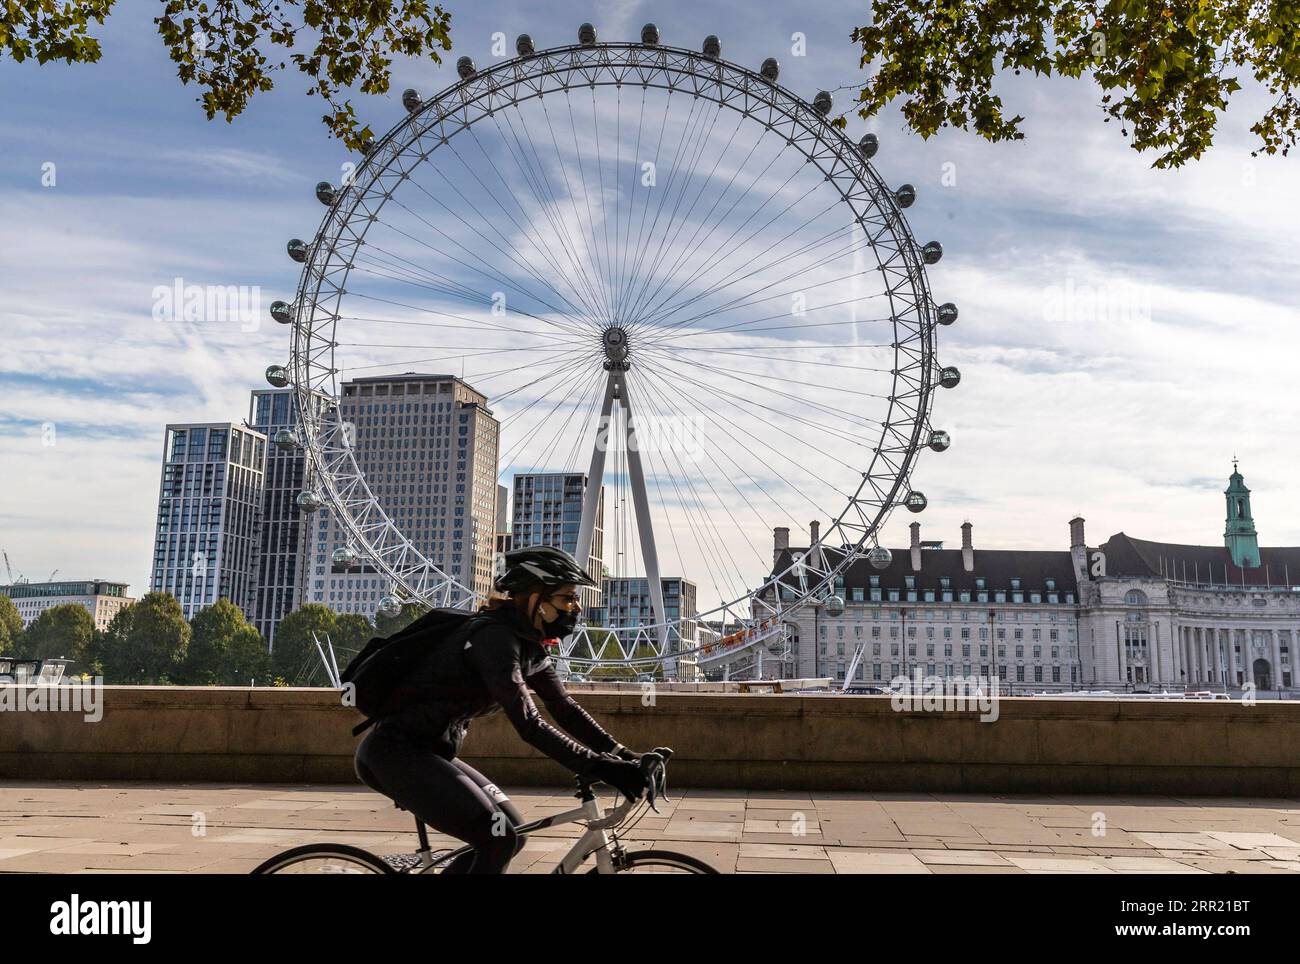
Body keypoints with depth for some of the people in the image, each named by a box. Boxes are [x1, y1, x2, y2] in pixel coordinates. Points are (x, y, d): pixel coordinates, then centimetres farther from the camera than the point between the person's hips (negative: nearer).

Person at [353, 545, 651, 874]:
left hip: (429, 753, 10)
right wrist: (598, 766, -30)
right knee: (498, 839, -17)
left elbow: (565, 709, 7)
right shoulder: (495, 637, -23)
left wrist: (622, 755, -2)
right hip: (395, 752, -10)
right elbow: (529, 725, -29)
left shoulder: (528, 644, 7)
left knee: (510, 833, 7)